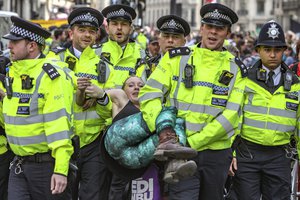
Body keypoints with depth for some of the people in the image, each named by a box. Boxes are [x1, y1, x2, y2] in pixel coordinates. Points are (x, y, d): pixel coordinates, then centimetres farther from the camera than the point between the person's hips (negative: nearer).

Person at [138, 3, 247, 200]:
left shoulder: (236, 69, 3)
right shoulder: (177, 58, 3)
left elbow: (230, 116, -6)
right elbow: (150, 93, -2)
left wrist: (193, 141, -15)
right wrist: (162, 127, -19)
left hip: (217, 153, 2)